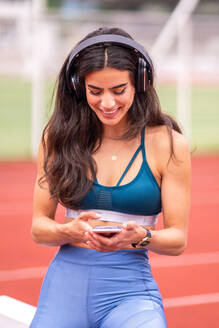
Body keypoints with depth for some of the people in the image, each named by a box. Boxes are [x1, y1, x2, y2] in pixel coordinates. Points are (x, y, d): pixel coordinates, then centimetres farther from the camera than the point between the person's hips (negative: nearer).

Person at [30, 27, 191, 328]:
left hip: (130, 286, -2)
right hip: (66, 282, 2)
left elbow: (178, 239, 1)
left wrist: (139, 236, -20)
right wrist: (71, 231, -17)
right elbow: (39, 227, 5)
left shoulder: (168, 144, -1)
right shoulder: (59, 137, 4)